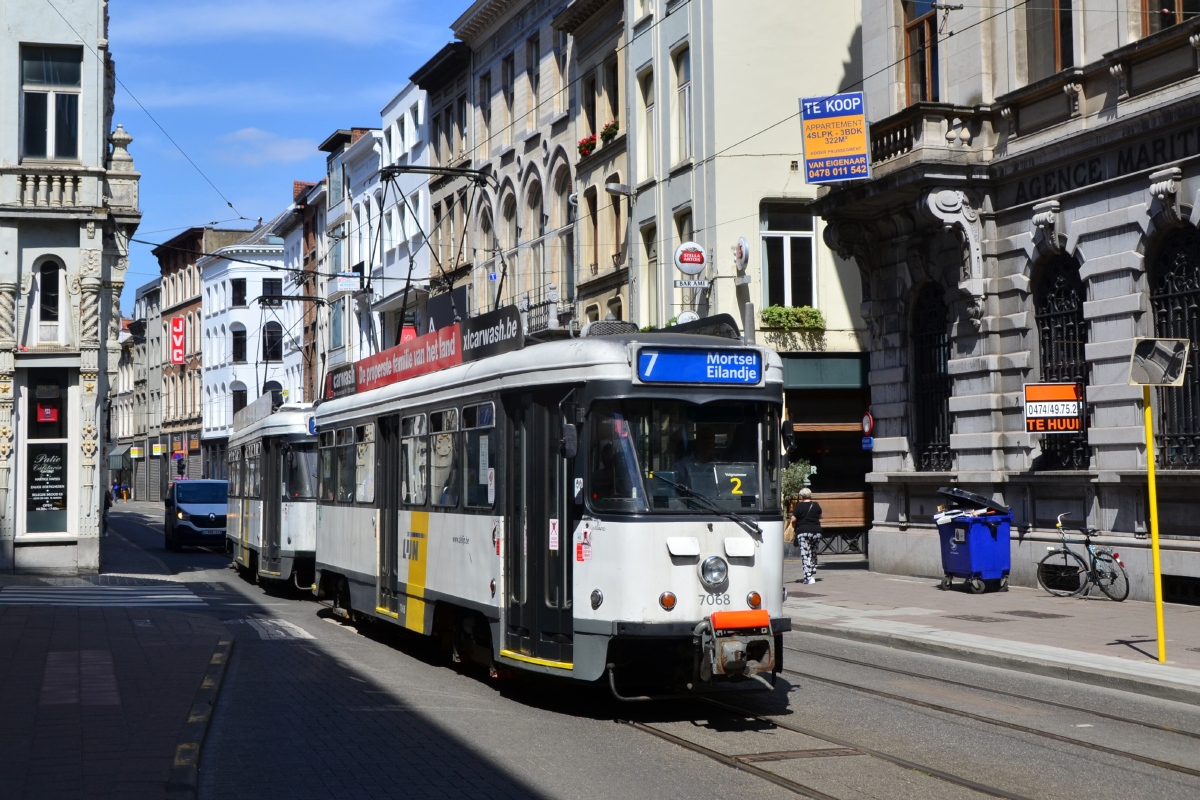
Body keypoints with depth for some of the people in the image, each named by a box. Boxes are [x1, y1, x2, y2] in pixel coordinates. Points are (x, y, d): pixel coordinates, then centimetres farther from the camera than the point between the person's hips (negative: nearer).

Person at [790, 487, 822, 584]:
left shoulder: (799, 506, -6)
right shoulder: (816, 505, 6)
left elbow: (793, 519, -8)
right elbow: (820, 517, 20)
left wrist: (794, 527, 9)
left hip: (803, 531, -4)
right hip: (816, 531, 4)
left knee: (805, 554, -5)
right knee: (813, 553, 16)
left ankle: (808, 577, -13)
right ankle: (813, 575, 19)